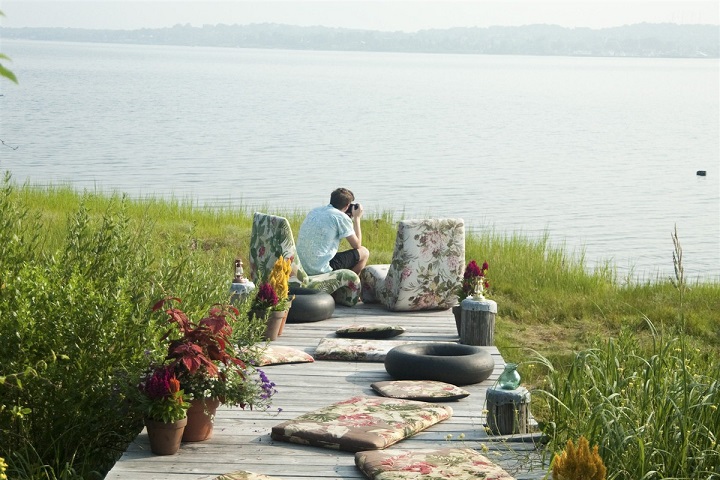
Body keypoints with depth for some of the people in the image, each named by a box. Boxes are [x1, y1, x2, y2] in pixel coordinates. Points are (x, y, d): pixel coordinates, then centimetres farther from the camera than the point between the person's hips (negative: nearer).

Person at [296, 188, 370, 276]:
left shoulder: (314, 211, 12)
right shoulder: (342, 217, -8)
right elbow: (357, 245, 1)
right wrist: (357, 218, 12)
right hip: (321, 269, -7)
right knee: (364, 252, 10)